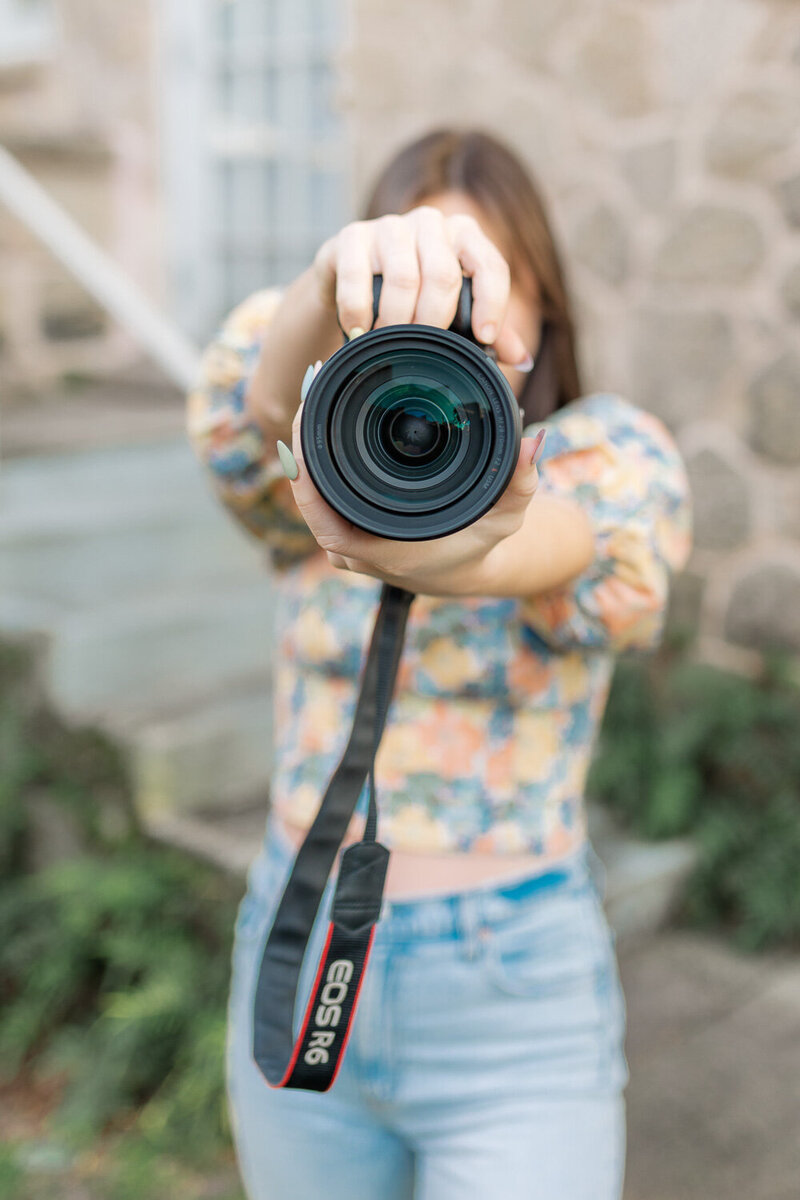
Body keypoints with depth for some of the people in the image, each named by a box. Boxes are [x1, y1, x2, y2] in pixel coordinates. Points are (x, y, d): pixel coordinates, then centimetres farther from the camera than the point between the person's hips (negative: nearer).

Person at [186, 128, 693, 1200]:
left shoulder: (610, 450, -7)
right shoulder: (319, 464, -1)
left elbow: (586, 536, -30)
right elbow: (246, 401, -24)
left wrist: (479, 549, -54)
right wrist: (334, 285, -47)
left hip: (517, 1006, -2)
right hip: (297, 973, 3)